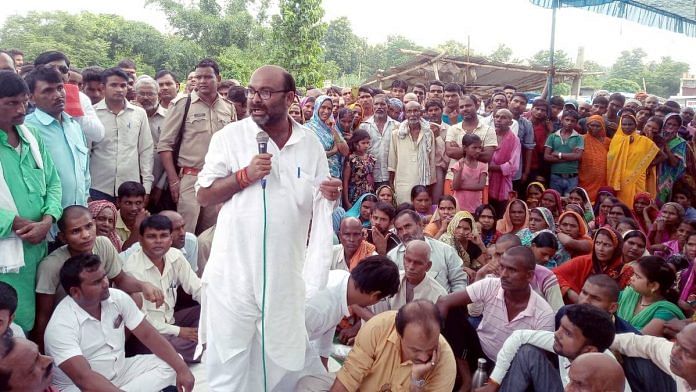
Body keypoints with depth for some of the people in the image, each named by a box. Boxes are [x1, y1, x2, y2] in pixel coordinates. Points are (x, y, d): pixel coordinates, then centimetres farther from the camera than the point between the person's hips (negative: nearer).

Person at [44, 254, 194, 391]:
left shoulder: (118, 298, -7)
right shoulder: (61, 326, -24)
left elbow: (148, 334, -4)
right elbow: (83, 378, -33)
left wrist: (182, 368, -12)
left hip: (120, 372, 6)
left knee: (171, 365, -9)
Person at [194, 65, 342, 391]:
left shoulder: (310, 144, 3)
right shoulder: (230, 136, -4)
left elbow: (318, 205, 8)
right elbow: (203, 196, -4)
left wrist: (330, 196, -14)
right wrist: (244, 176, -17)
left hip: (285, 274, 3)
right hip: (233, 271, -2)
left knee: (276, 360, 18)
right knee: (227, 360, 7)